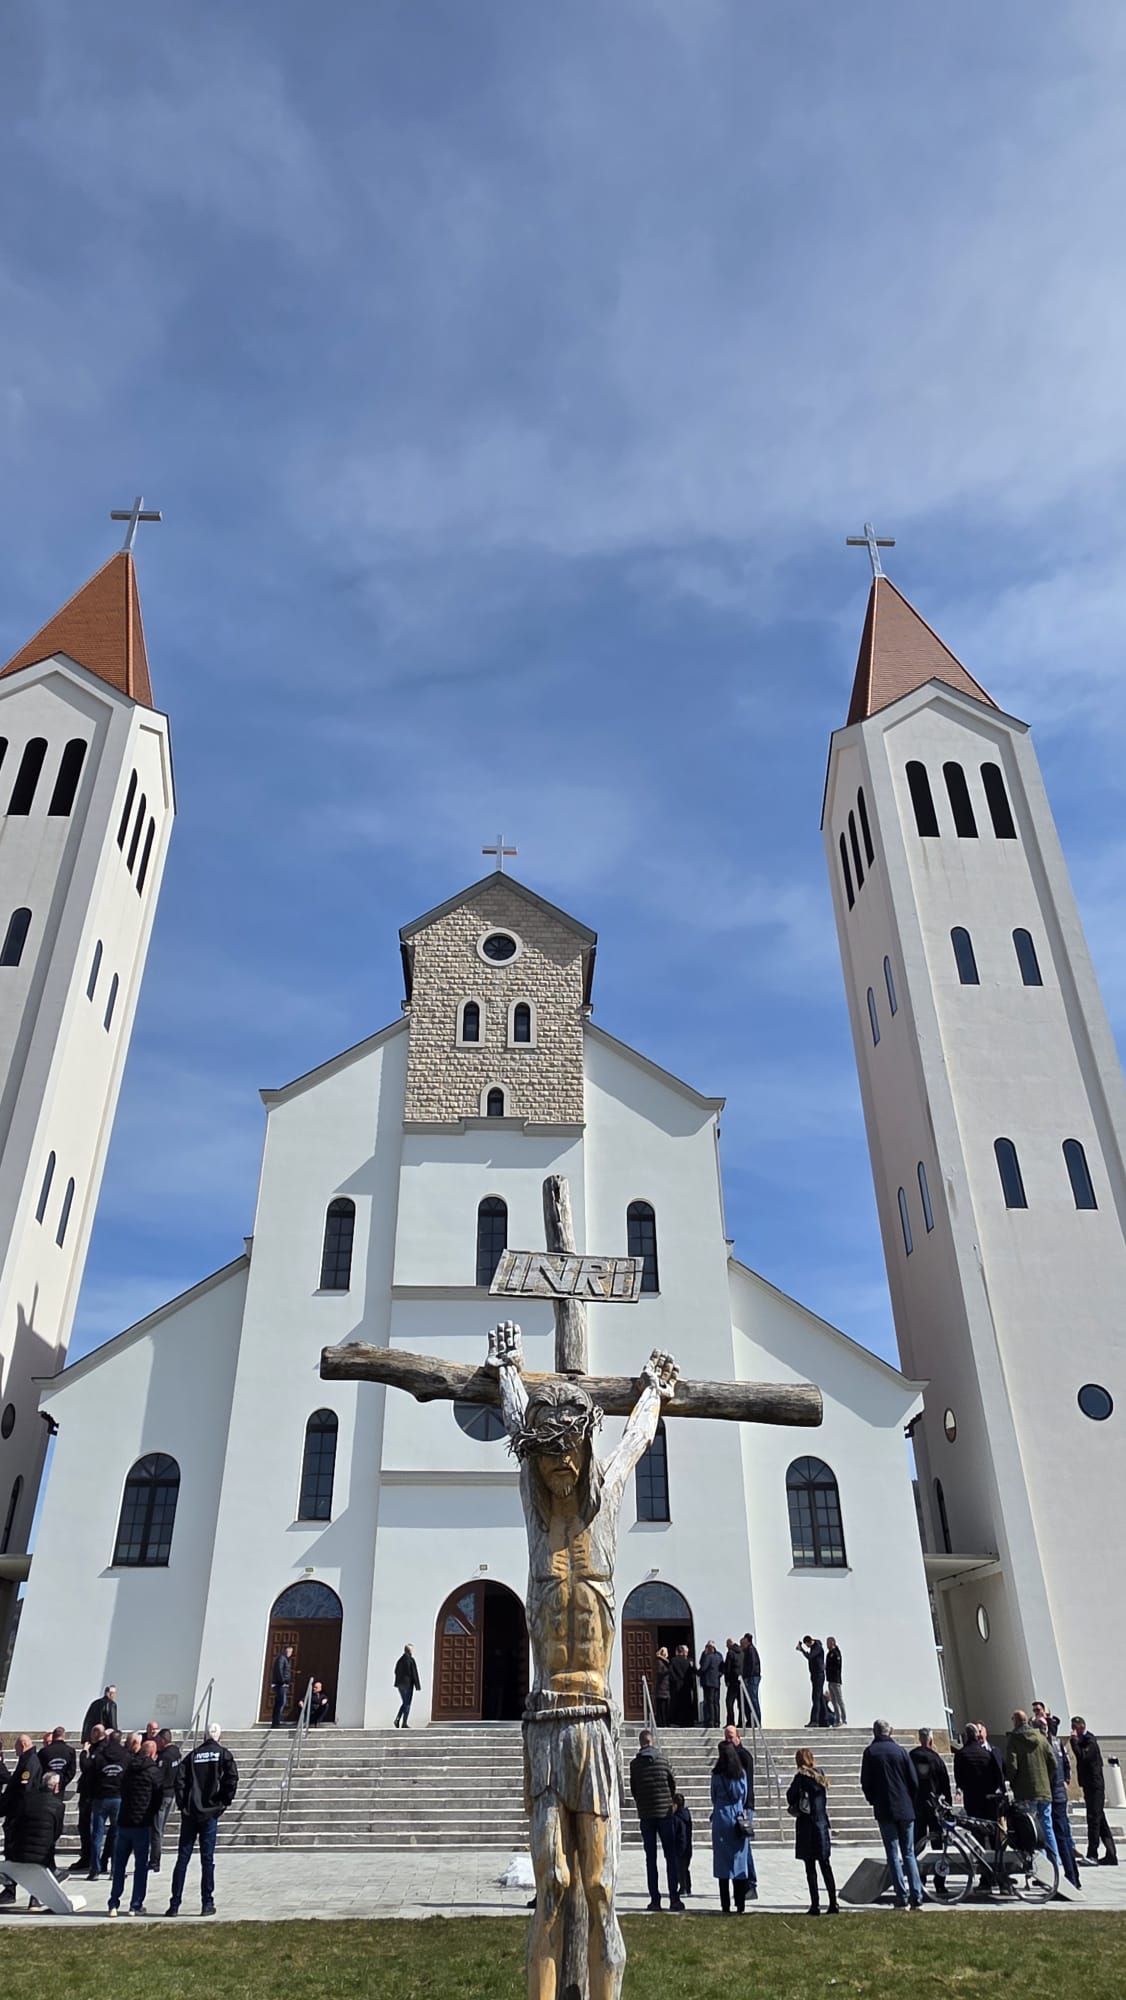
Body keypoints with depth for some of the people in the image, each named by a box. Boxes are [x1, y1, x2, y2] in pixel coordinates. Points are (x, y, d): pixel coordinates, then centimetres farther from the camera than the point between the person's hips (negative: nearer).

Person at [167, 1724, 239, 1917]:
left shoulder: (192, 1755, 8)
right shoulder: (223, 1754, 2)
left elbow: (179, 1780, -3)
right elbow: (232, 1778, -9)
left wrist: (182, 1805, 2)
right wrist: (223, 1803, 1)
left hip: (189, 1813, 2)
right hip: (210, 1813, -2)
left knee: (182, 1858, 7)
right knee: (207, 1859, 4)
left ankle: (175, 1904, 7)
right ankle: (207, 1904, 7)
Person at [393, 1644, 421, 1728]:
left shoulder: (399, 1659, 8)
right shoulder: (411, 1660, -12)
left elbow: (396, 1672, 11)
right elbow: (414, 1673, -13)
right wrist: (417, 1685, -7)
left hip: (400, 1684, 6)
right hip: (408, 1684, -6)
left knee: (404, 1703, 18)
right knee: (407, 1704, 3)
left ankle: (397, 1719, 2)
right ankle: (404, 1723, 1)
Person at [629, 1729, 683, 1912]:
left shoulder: (634, 1764, -2)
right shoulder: (663, 1760, -2)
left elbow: (633, 1789, 5)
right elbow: (673, 1785, 7)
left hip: (645, 1814, 0)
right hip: (665, 1813, 0)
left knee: (650, 1858, 6)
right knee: (671, 1856, 6)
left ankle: (655, 1899, 4)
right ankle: (674, 1898, 1)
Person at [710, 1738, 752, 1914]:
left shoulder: (717, 1774, -7)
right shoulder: (742, 1773, -1)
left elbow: (713, 1797, 5)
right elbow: (744, 1797, 9)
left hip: (721, 1818, -2)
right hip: (739, 1819, 2)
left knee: (723, 1864, 4)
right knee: (740, 1863, 8)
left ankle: (726, 1907, 3)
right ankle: (740, 1907, 7)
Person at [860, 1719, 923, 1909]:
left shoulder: (870, 1752, -2)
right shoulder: (900, 1750, 2)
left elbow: (866, 1783, -2)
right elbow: (914, 1781, 2)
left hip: (884, 1810, -2)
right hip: (905, 1810, 2)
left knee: (894, 1856, 3)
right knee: (909, 1853, 12)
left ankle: (903, 1899, -1)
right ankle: (916, 1896, 6)